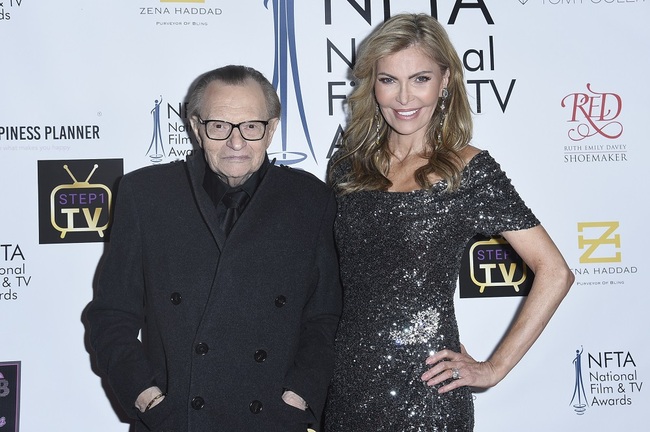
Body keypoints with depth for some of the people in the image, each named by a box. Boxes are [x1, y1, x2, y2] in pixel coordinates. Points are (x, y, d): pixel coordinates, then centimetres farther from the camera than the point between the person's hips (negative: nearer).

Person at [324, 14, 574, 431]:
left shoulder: (468, 170, -8)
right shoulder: (346, 167, 4)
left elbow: (555, 272, -9)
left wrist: (494, 368, -9)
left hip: (427, 389, -4)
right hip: (348, 381, 4)